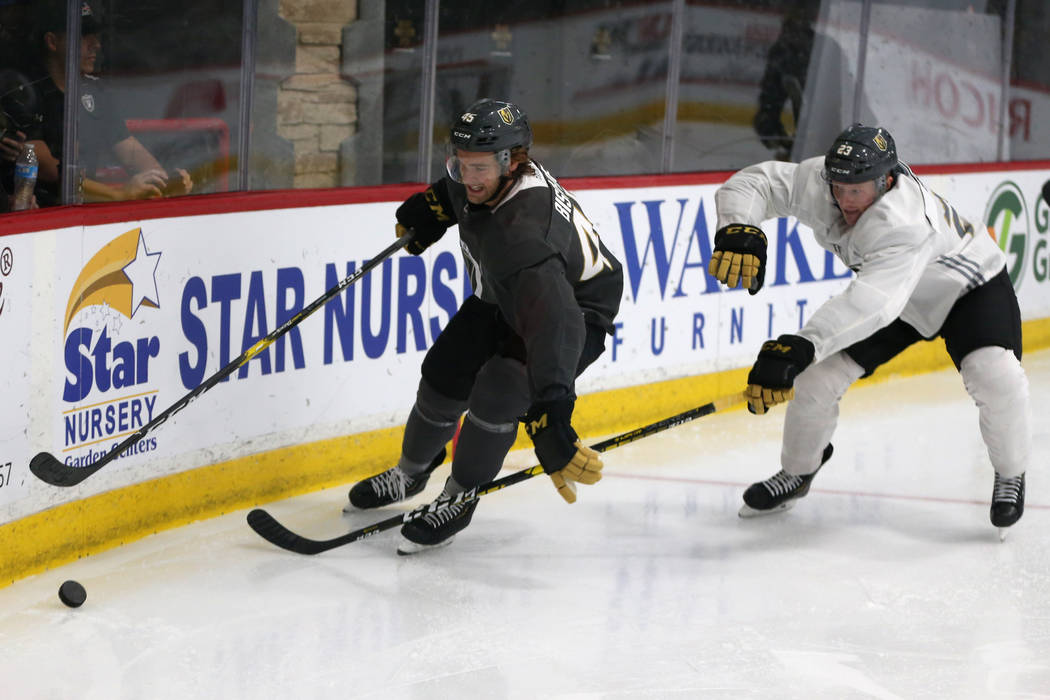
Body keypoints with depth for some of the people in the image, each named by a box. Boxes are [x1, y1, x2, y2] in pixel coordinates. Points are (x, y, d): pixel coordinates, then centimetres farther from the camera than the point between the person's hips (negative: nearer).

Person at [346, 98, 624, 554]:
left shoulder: (521, 231, -46)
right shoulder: (480, 178, -22)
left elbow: (553, 320, -58)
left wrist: (549, 413, -67)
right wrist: (432, 207, 1)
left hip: (577, 308, -8)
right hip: (502, 298, 8)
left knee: (496, 393, -24)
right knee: (444, 376, 7)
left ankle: (458, 502, 0)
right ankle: (410, 473, 35)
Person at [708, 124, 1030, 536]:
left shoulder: (906, 220, -46)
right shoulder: (820, 182, -27)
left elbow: (875, 301, -58)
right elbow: (751, 185, -21)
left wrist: (800, 346, -69)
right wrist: (739, 230, -46)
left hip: (971, 287, -6)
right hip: (897, 294, 6)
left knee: (993, 375, -29)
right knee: (819, 373, -7)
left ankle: (1011, 474, 0)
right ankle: (798, 471, 19)